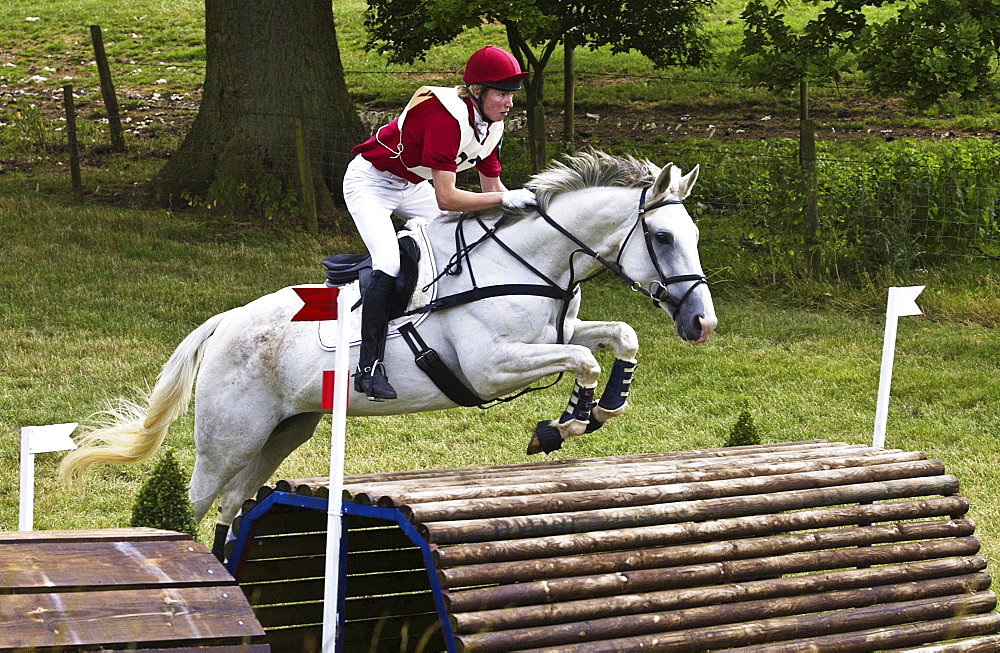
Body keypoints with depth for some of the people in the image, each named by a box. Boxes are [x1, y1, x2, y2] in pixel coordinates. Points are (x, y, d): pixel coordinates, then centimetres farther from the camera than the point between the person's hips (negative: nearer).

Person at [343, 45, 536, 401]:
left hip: (413, 186, 9)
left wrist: (521, 206, -13)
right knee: (388, 264, -25)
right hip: (371, 182, -9)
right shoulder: (447, 117, -34)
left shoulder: (491, 124, -7)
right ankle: (369, 368, -27)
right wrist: (506, 198, -36)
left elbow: (492, 186, 3)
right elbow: (446, 198, -38)